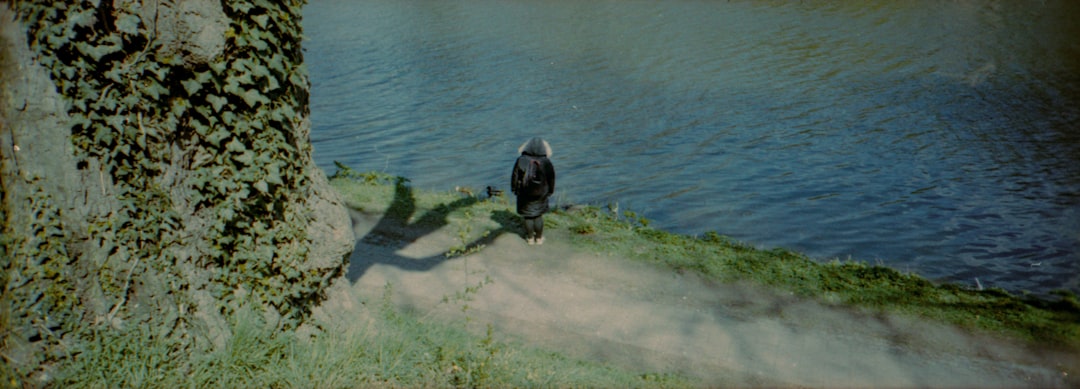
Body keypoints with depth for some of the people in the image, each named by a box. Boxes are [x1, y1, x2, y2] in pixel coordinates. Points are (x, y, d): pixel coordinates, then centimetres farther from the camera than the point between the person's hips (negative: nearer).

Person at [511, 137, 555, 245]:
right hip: (540, 195, 1)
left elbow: (515, 176, -7)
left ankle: (530, 238, 26)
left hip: (525, 194, 0)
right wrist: (550, 191, 12)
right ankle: (539, 238, 27)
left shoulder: (521, 161, -17)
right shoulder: (546, 162, -15)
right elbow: (551, 179, -4)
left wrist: (514, 189, 8)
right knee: (538, 216, 17)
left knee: (528, 217, 15)